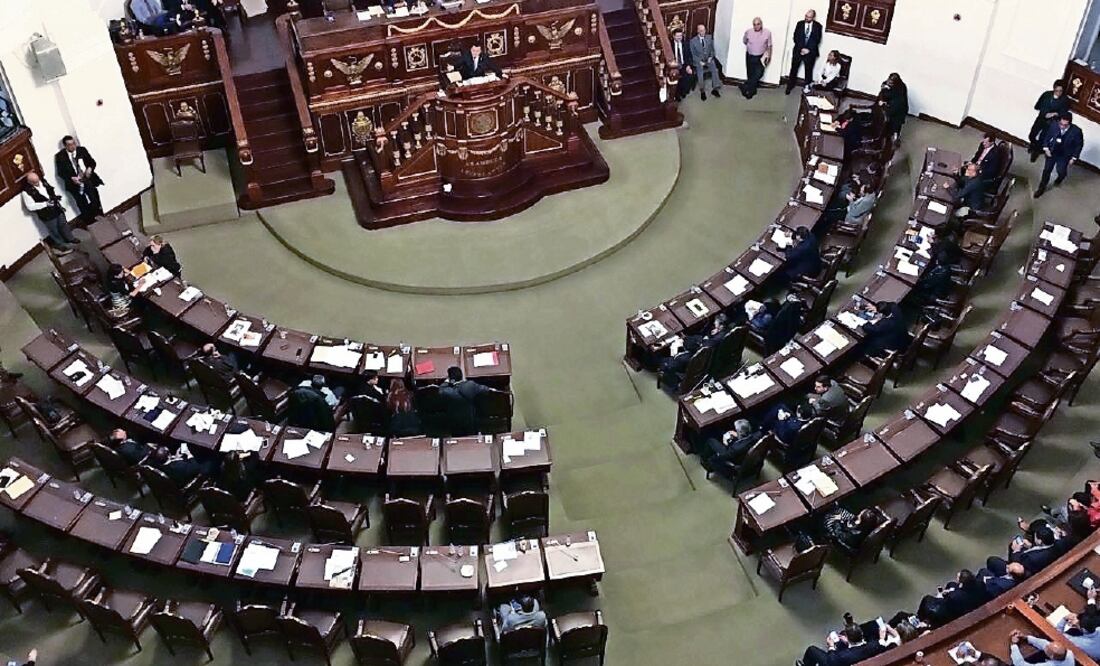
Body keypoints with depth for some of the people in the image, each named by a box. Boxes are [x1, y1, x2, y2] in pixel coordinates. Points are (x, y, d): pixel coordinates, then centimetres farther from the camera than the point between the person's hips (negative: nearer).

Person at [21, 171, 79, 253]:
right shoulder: (27, 191, -21)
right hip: (46, 215, -6)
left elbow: (52, 190, 16)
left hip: (56, 208, 6)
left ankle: (70, 239, 48)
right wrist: (45, 204, -28)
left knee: (63, 224, 25)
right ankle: (61, 245, 36)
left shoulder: (42, 181, -2)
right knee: (54, 231, 14)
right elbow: (30, 206, -22)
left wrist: (56, 196, 1)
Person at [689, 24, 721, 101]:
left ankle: (715, 89, -31)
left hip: (708, 59, 2)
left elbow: (712, 50, 12)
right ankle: (702, 91, -26)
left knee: (714, 66, -28)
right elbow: (693, 54, -2)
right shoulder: (693, 40, 0)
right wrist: (700, 61, -15)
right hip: (698, 60, -2)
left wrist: (710, 57, -8)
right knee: (700, 68, -32)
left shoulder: (709, 38, 8)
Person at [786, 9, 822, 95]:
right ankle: (789, 86, 13)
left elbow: (817, 40, -5)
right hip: (798, 50, 1)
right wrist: (801, 48, -12)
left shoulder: (817, 26, -1)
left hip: (810, 52, -1)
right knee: (794, 69, 3)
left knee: (808, 70, 7)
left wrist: (808, 49, -14)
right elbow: (796, 37, -1)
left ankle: (807, 86, 19)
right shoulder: (800, 24, 2)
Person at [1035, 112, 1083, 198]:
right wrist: (1046, 148, -10)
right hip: (1051, 152, 2)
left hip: (1064, 155, -1)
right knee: (1047, 170, 10)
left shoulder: (1076, 131, -26)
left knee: (1061, 171, 3)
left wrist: (1074, 157, -9)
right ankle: (1042, 188, 30)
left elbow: (1079, 145, -11)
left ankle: (1059, 179, 42)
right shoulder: (1053, 125, -22)